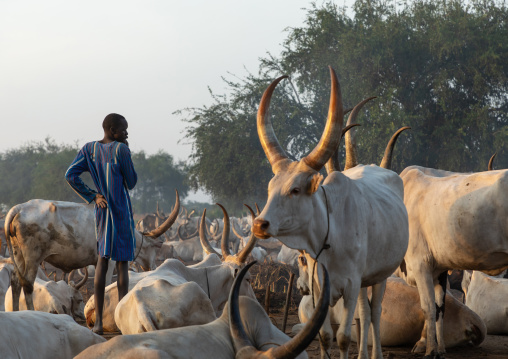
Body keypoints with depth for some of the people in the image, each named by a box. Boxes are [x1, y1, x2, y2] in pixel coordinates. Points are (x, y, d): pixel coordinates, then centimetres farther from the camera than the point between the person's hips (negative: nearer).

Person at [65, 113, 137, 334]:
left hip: (101, 210, 5)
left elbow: (71, 175, -5)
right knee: (122, 263, 1)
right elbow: (131, 183, -5)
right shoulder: (121, 150, -13)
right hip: (122, 212, -5)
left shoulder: (89, 149, 4)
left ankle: (98, 320, 5)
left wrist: (92, 197, -1)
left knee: (102, 260, 12)